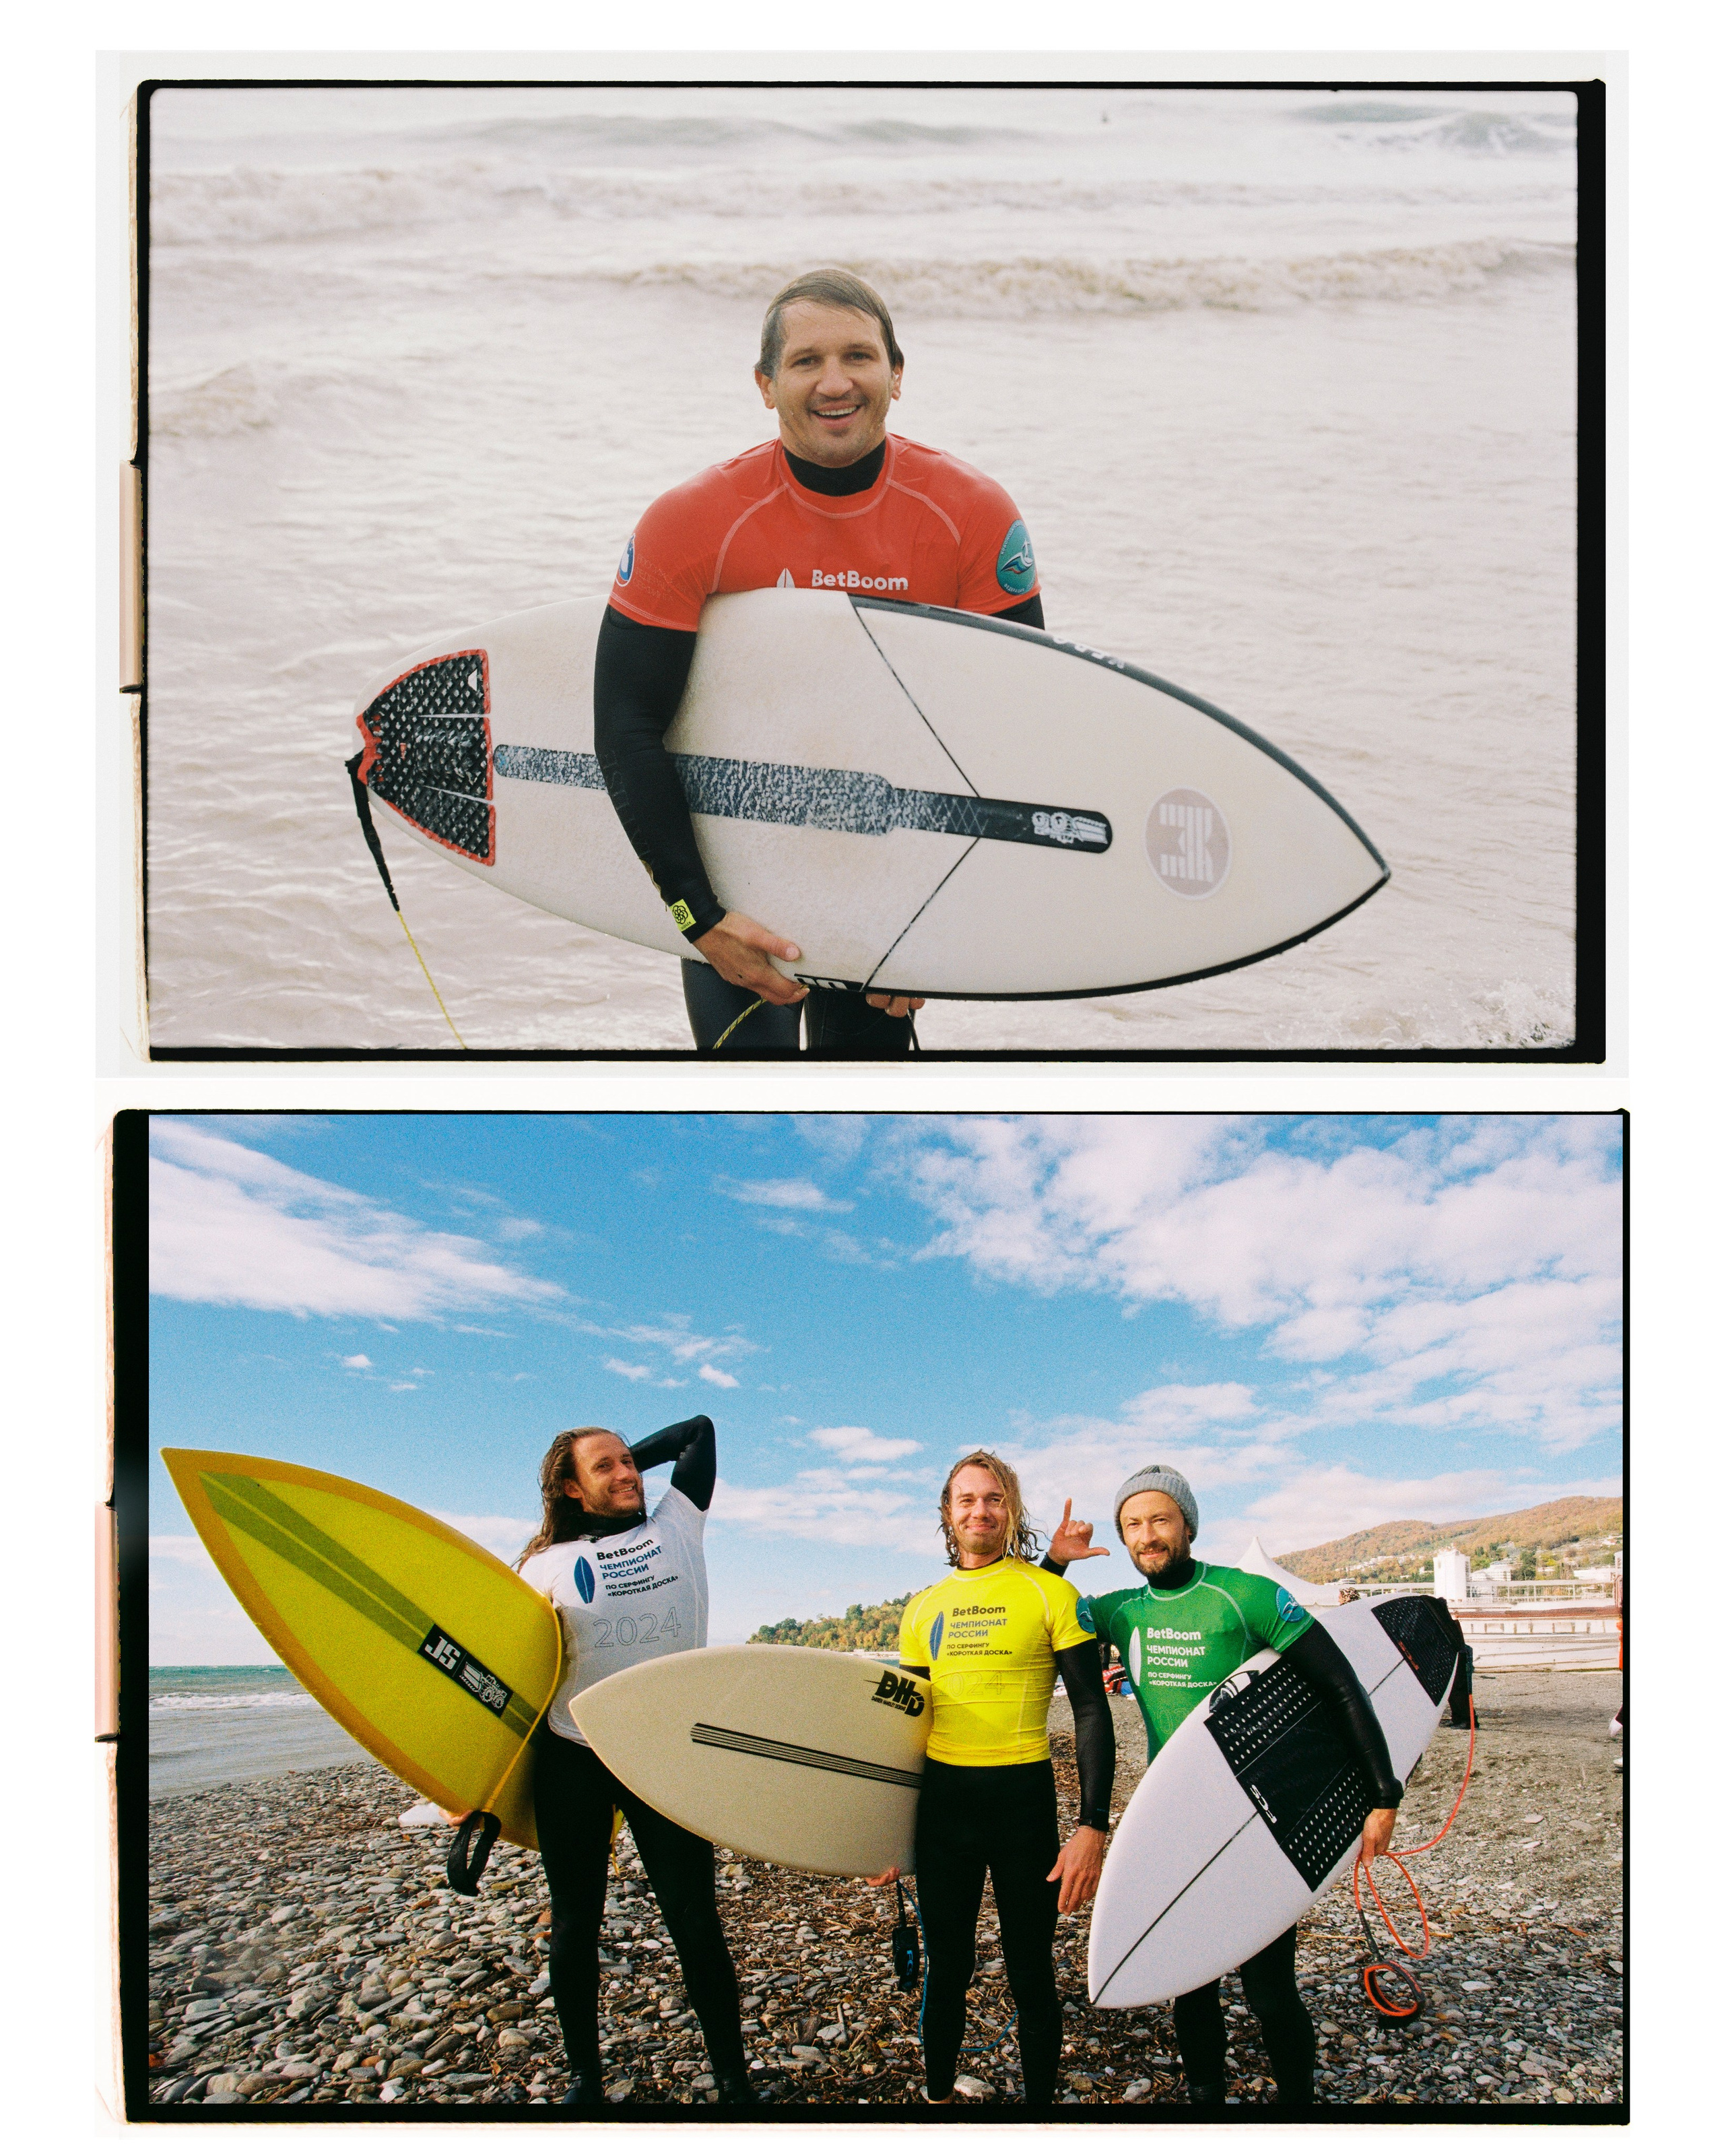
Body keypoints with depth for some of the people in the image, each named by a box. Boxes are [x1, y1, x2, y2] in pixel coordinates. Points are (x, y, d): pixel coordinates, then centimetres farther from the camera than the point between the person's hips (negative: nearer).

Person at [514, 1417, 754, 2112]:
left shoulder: (676, 1527, 7)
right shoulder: (545, 1566, 4)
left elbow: (699, 1430, 14)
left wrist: (628, 1458, 14)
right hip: (570, 1761, 0)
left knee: (695, 1924, -1)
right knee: (574, 1926, 10)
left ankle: (733, 2080, 9)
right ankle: (583, 2078, 26)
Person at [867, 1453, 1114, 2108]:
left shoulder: (1051, 1593, -4)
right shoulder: (923, 1607, 8)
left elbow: (1092, 1713, -6)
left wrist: (1092, 1827, -14)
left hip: (1023, 1799, -3)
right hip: (940, 1801, 3)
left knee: (1029, 1973, 6)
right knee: (946, 1967, 13)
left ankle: (1040, 2099, 23)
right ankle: (938, 2096, 30)